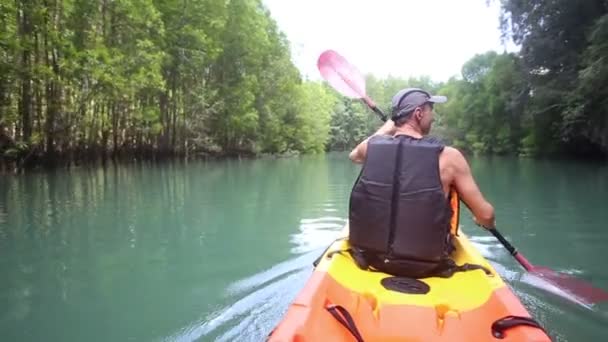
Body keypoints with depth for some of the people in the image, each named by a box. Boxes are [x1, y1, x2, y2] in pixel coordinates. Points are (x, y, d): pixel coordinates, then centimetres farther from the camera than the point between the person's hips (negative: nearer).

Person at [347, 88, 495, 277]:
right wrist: (488, 222, 15)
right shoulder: (448, 156, -16)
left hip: (371, 257, 2)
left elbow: (354, 155, 19)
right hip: (426, 265, -2)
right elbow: (485, 215, -9)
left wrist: (387, 128, 29)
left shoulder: (371, 146, -8)